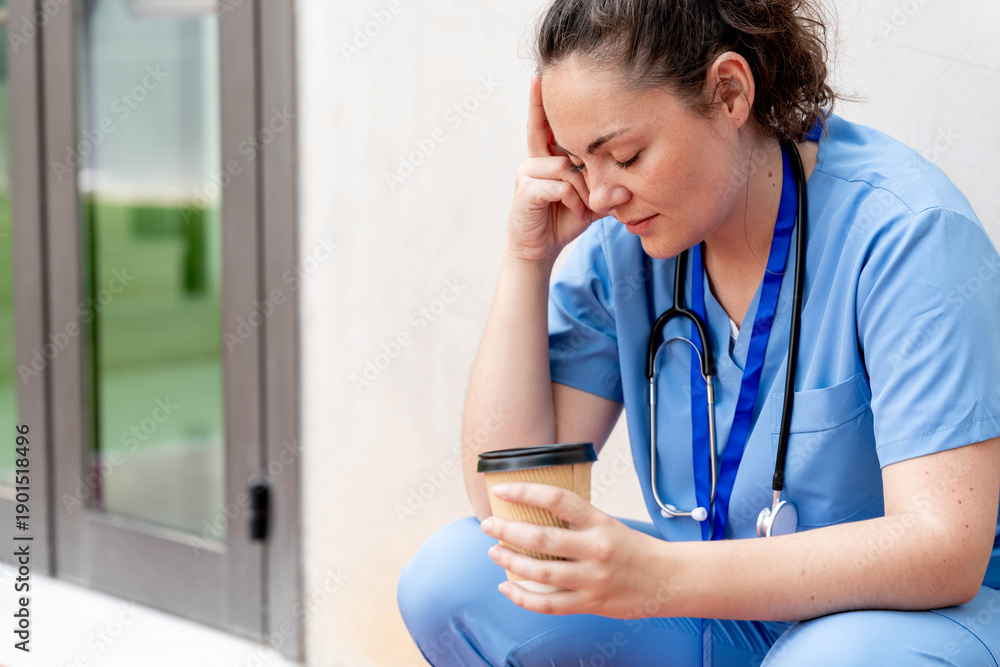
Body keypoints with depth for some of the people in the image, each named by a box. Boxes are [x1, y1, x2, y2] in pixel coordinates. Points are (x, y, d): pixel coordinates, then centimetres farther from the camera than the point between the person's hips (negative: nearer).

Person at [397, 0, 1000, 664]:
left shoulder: (907, 229, -20)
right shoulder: (621, 240, -4)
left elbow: (945, 547, -29)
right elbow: (503, 491, -6)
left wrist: (663, 576, -41)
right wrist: (528, 256, -14)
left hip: (925, 609, -6)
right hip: (721, 614, 6)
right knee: (448, 577, -12)